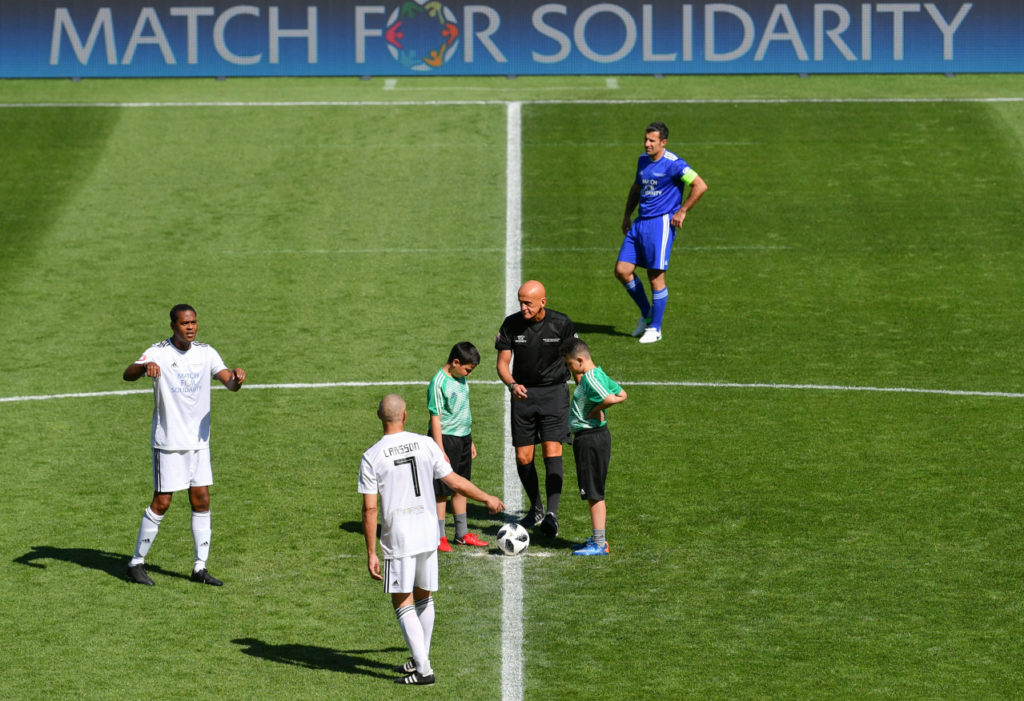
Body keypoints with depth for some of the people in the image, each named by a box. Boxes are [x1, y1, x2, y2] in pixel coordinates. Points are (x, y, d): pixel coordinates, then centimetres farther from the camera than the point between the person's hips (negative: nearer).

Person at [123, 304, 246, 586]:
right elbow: (127, 374, -26)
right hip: (168, 443, -5)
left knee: (201, 501, 4)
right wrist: (144, 367, -49)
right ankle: (136, 563, 9)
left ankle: (200, 568, 13)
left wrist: (236, 377, -25)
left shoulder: (205, 353, 4)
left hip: (199, 441, 5)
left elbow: (230, 384, 0)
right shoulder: (159, 353, -11)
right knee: (161, 503, -4)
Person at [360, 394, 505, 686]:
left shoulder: (371, 457, -8)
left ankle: (423, 670, -3)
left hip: (397, 538, -4)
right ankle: (420, 659, 30)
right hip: (428, 532, 4)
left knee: (403, 603, 4)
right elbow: (455, 482, 4)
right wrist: (487, 498, 20)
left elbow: (369, 508, -9)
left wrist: (371, 553, -4)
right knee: (424, 597, 19)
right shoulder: (425, 444, -1)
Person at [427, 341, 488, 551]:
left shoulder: (461, 379, 9)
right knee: (442, 491, -2)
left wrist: (470, 441, 24)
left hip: (463, 439, 8)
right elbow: (435, 418, -17)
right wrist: (441, 450, -19)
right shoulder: (439, 382, -16)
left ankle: (462, 534, 23)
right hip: (445, 439, -8)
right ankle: (439, 537, 6)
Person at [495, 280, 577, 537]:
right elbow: (503, 362, 1)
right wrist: (512, 385, -19)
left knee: (552, 451, -16)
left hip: (554, 392, -3)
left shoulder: (561, 324, -8)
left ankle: (552, 514, -20)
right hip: (523, 393, 3)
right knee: (523, 458, 4)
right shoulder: (511, 324, -4)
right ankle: (536, 510, 25)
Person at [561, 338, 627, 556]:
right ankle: (598, 539, 24)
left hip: (590, 439, -10)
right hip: (597, 435, 10)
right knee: (594, 493, 17)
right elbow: (622, 395, 17)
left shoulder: (590, 379, -19)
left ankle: (599, 544, -2)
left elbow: (610, 399, -33)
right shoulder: (598, 374, 10)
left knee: (594, 493, -5)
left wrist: (594, 412, -17)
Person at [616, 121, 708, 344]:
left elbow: (700, 186, -16)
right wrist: (627, 215, 22)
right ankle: (646, 313, 21)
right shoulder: (643, 160, 13)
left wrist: (681, 212, -13)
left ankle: (654, 328, 7)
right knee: (622, 271, 1)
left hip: (661, 223, -8)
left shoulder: (673, 164, -11)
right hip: (640, 223, 8)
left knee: (656, 276, -5)